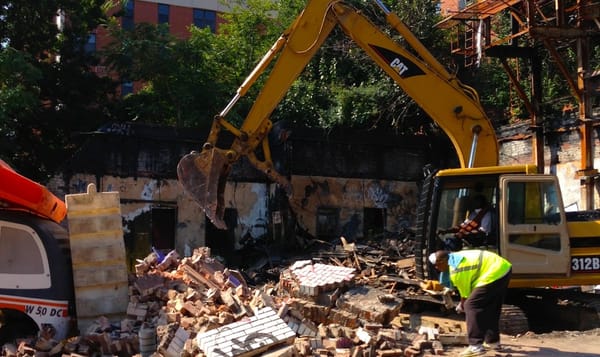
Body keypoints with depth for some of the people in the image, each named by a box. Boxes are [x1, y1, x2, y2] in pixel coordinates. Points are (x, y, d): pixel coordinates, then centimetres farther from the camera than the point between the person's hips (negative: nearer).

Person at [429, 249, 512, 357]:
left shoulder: (456, 269, -15)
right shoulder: (456, 258, 15)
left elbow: (465, 292, -4)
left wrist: (462, 306, 13)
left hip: (494, 274, -11)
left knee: (471, 306, -10)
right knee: (491, 308, 23)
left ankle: (475, 346, -12)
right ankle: (492, 341, 34)